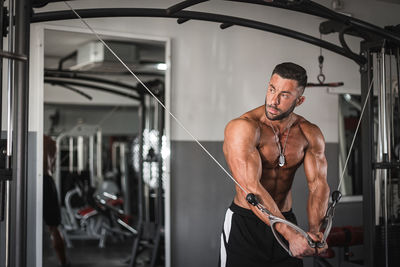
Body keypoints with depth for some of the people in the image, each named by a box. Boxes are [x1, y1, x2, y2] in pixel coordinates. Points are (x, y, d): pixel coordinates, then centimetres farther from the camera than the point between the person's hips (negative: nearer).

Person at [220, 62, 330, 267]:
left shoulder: (310, 134, -2)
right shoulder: (243, 127, -19)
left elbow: (318, 184, -9)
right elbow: (252, 188, -28)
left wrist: (314, 230, -27)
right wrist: (290, 234, -35)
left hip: (286, 219, 4)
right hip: (245, 224, -4)